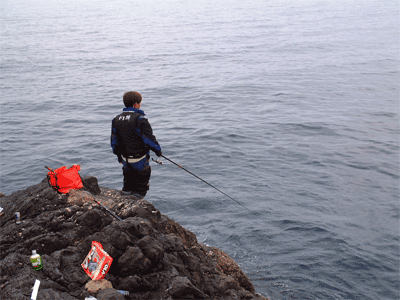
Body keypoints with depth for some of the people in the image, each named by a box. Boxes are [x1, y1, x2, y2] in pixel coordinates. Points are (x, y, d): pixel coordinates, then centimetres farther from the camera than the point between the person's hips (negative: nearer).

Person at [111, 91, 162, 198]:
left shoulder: (116, 119, 2)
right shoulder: (140, 119, -20)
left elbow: (114, 141, 9)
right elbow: (149, 139, -17)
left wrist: (119, 156, 21)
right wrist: (158, 150, 0)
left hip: (125, 159, 6)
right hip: (140, 160, -6)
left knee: (128, 181, 22)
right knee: (142, 181, 10)